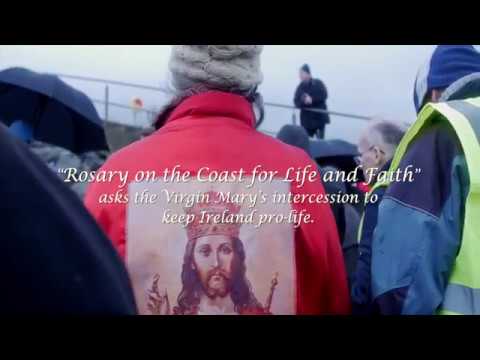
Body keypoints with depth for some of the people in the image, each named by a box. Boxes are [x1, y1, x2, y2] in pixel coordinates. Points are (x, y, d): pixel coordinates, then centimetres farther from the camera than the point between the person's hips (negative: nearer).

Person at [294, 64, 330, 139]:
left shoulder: (318, 83, -3)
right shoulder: (300, 87, 4)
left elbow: (324, 95, -13)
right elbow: (296, 102, -3)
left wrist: (312, 100, -23)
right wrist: (303, 101, -24)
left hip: (319, 117, -2)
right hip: (307, 119, 2)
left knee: (320, 140, 0)